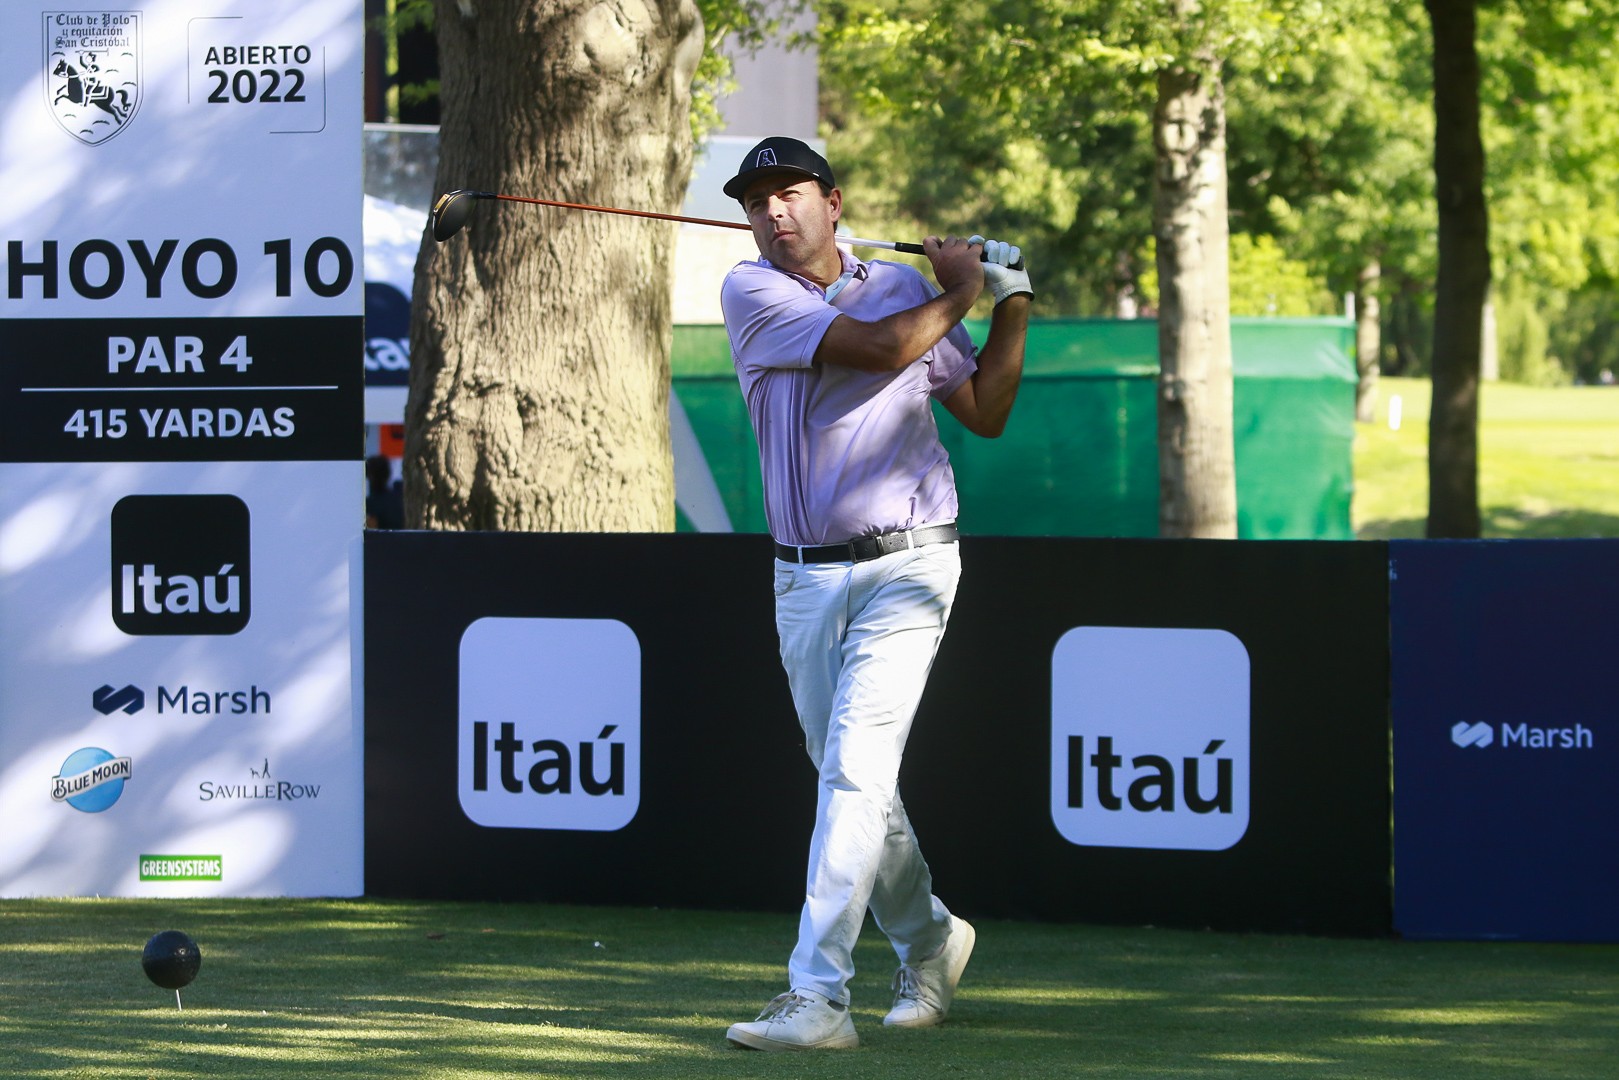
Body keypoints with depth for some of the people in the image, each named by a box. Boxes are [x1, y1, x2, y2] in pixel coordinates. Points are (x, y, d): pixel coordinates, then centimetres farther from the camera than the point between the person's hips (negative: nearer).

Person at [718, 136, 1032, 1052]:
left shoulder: (905, 286, 6)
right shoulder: (752, 292, -2)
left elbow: (986, 413, 15)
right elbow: (878, 348, -15)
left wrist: (1013, 306, 8)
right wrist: (958, 293, -1)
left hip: (906, 569, -2)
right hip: (806, 580, 2)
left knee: (854, 770, -15)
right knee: (850, 781, 12)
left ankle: (819, 996, -21)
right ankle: (929, 938, 37)